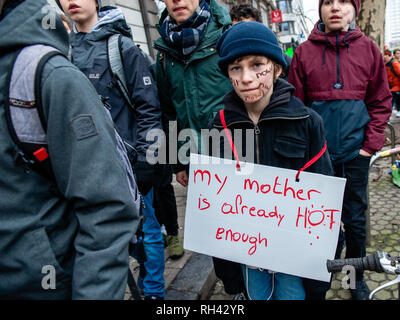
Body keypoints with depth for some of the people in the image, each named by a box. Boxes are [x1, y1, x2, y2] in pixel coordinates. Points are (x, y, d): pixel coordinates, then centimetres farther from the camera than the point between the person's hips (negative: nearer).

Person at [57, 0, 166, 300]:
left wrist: (145, 162, -13)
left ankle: (154, 291, 30)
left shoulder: (122, 46, -5)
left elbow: (149, 107, -8)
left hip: (128, 162, -4)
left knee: (145, 231, 9)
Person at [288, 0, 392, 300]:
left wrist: (371, 144, -2)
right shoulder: (304, 52, 1)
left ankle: (357, 277, 36)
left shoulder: (368, 49, 4)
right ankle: (316, 289, 29)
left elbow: (381, 102, 8)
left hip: (355, 152, 1)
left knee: (355, 218, 12)